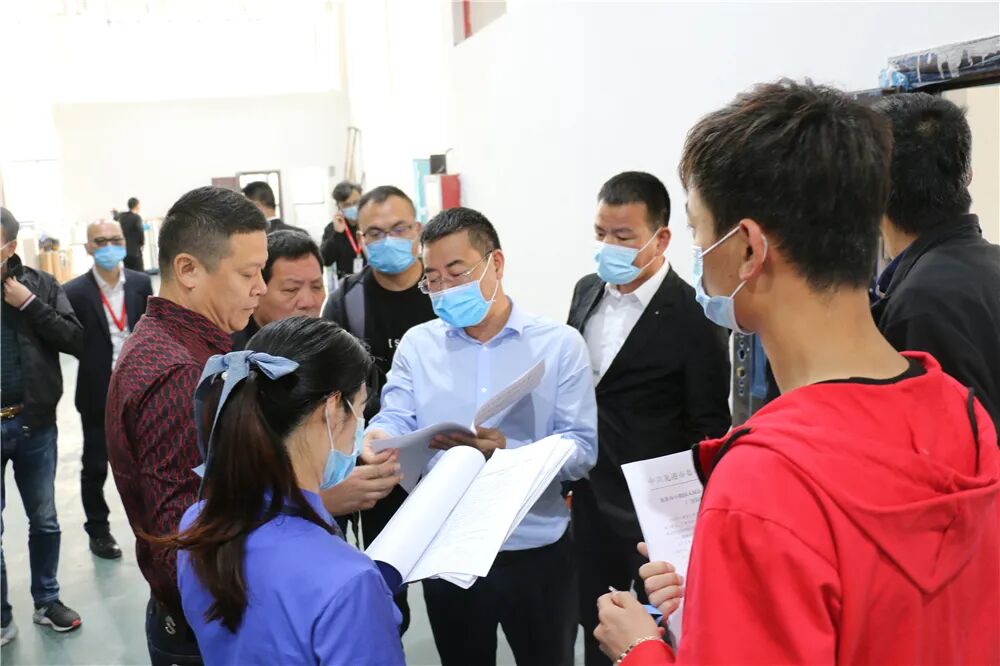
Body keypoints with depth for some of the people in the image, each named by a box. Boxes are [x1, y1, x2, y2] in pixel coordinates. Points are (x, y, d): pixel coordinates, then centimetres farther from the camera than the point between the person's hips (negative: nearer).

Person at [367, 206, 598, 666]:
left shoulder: (560, 343, -5)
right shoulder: (417, 344, 3)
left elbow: (582, 449, -11)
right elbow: (395, 421, -6)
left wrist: (508, 452, -28)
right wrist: (378, 440, -29)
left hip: (537, 551, -1)